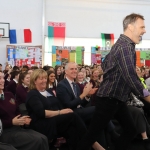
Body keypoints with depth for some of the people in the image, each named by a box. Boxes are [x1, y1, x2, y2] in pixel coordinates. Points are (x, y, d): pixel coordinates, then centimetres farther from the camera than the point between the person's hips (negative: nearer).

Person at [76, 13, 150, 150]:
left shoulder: (123, 44, 13)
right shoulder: (125, 46, -19)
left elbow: (105, 64, 23)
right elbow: (130, 76, -27)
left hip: (118, 99, 10)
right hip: (109, 99, -10)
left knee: (131, 130, 14)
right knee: (93, 134, -2)